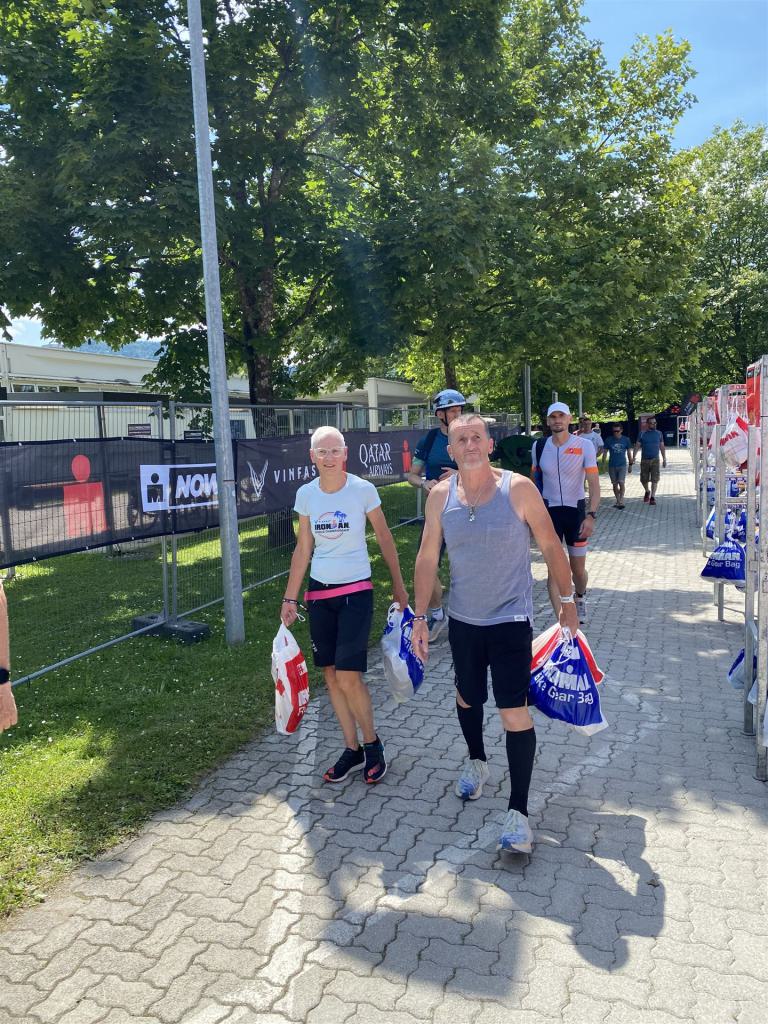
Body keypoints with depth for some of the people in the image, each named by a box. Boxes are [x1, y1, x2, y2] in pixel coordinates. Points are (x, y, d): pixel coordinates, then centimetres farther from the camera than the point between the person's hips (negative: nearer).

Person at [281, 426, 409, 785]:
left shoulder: (363, 490, -9)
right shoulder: (306, 494, 1)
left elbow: (384, 538, 2)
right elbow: (303, 549, 8)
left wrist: (398, 584, 6)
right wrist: (290, 598, 7)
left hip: (355, 591, -4)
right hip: (319, 593, 4)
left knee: (348, 675, -10)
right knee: (331, 674, 7)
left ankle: (372, 743, 15)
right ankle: (353, 749, 23)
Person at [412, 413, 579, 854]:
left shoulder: (518, 488, -13)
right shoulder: (440, 495, -4)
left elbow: (551, 545, -4)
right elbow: (428, 557, 1)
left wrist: (567, 600, -1)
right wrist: (420, 616, 0)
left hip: (510, 618, -4)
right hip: (462, 618, 4)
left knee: (514, 711, -7)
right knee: (467, 696, 21)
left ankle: (518, 811, 7)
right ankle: (476, 761, 49)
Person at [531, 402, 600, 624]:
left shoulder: (584, 445, -7)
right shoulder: (539, 447, 1)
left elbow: (594, 484, -9)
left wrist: (591, 516, -20)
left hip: (576, 510, -1)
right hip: (549, 511, 1)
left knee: (578, 569, 9)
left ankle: (580, 597, 43)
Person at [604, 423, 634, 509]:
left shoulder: (626, 440, -1)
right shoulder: (609, 440, -1)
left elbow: (629, 453, 7)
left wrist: (631, 464, 7)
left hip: (622, 465, -1)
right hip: (612, 466, 1)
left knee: (621, 483, -12)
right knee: (615, 484, 8)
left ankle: (621, 501, -2)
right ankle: (618, 501, 20)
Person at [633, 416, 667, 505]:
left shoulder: (659, 433, 6)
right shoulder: (642, 434, 1)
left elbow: (662, 447, 11)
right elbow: (637, 446, -1)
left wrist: (664, 459, 9)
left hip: (655, 460, 0)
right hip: (644, 460, 0)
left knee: (654, 479, -7)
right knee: (644, 479, 7)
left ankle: (652, 497, -2)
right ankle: (647, 491, 35)